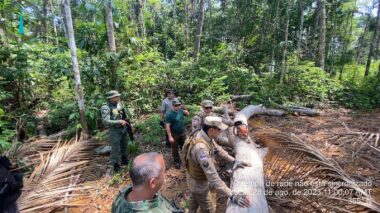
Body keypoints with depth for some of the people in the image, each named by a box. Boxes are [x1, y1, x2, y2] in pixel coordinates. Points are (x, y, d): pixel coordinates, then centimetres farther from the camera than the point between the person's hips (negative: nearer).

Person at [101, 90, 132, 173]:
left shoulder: (119, 104, 2)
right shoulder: (106, 108, -18)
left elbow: (125, 115, 15)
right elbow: (106, 122, -26)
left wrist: (128, 122, 1)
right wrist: (119, 122, -27)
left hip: (123, 129, 7)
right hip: (115, 131, -7)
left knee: (124, 146, 21)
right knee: (115, 149, 3)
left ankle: (124, 160, 41)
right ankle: (116, 166, 19)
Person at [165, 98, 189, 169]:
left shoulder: (181, 111, -5)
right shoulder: (169, 114, -22)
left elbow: (187, 115, 16)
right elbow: (167, 126, -22)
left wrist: (186, 112, -7)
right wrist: (170, 136, -24)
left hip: (182, 133, 6)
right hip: (174, 135, -5)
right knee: (175, 149, 12)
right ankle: (176, 161, 32)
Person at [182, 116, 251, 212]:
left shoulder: (206, 136, -15)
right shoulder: (201, 147, -44)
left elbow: (218, 150, 1)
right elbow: (212, 176, -43)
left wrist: (234, 161, -2)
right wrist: (231, 196, -40)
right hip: (199, 182, -8)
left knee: (194, 199, 34)